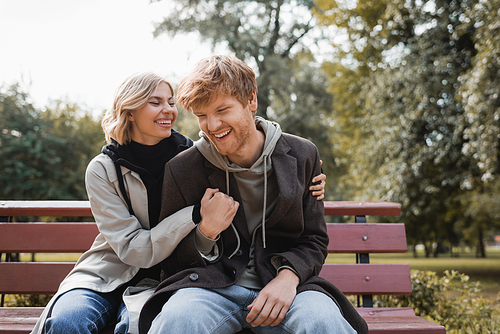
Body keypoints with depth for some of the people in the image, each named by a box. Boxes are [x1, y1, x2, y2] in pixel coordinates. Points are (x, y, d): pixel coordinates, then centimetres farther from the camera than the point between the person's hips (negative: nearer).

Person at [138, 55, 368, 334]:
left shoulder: (301, 155, 4)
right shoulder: (183, 169, 1)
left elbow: (314, 240, 8)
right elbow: (172, 261, 8)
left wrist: (289, 276, -13)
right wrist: (205, 232, -13)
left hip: (282, 282, 1)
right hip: (212, 285, 0)